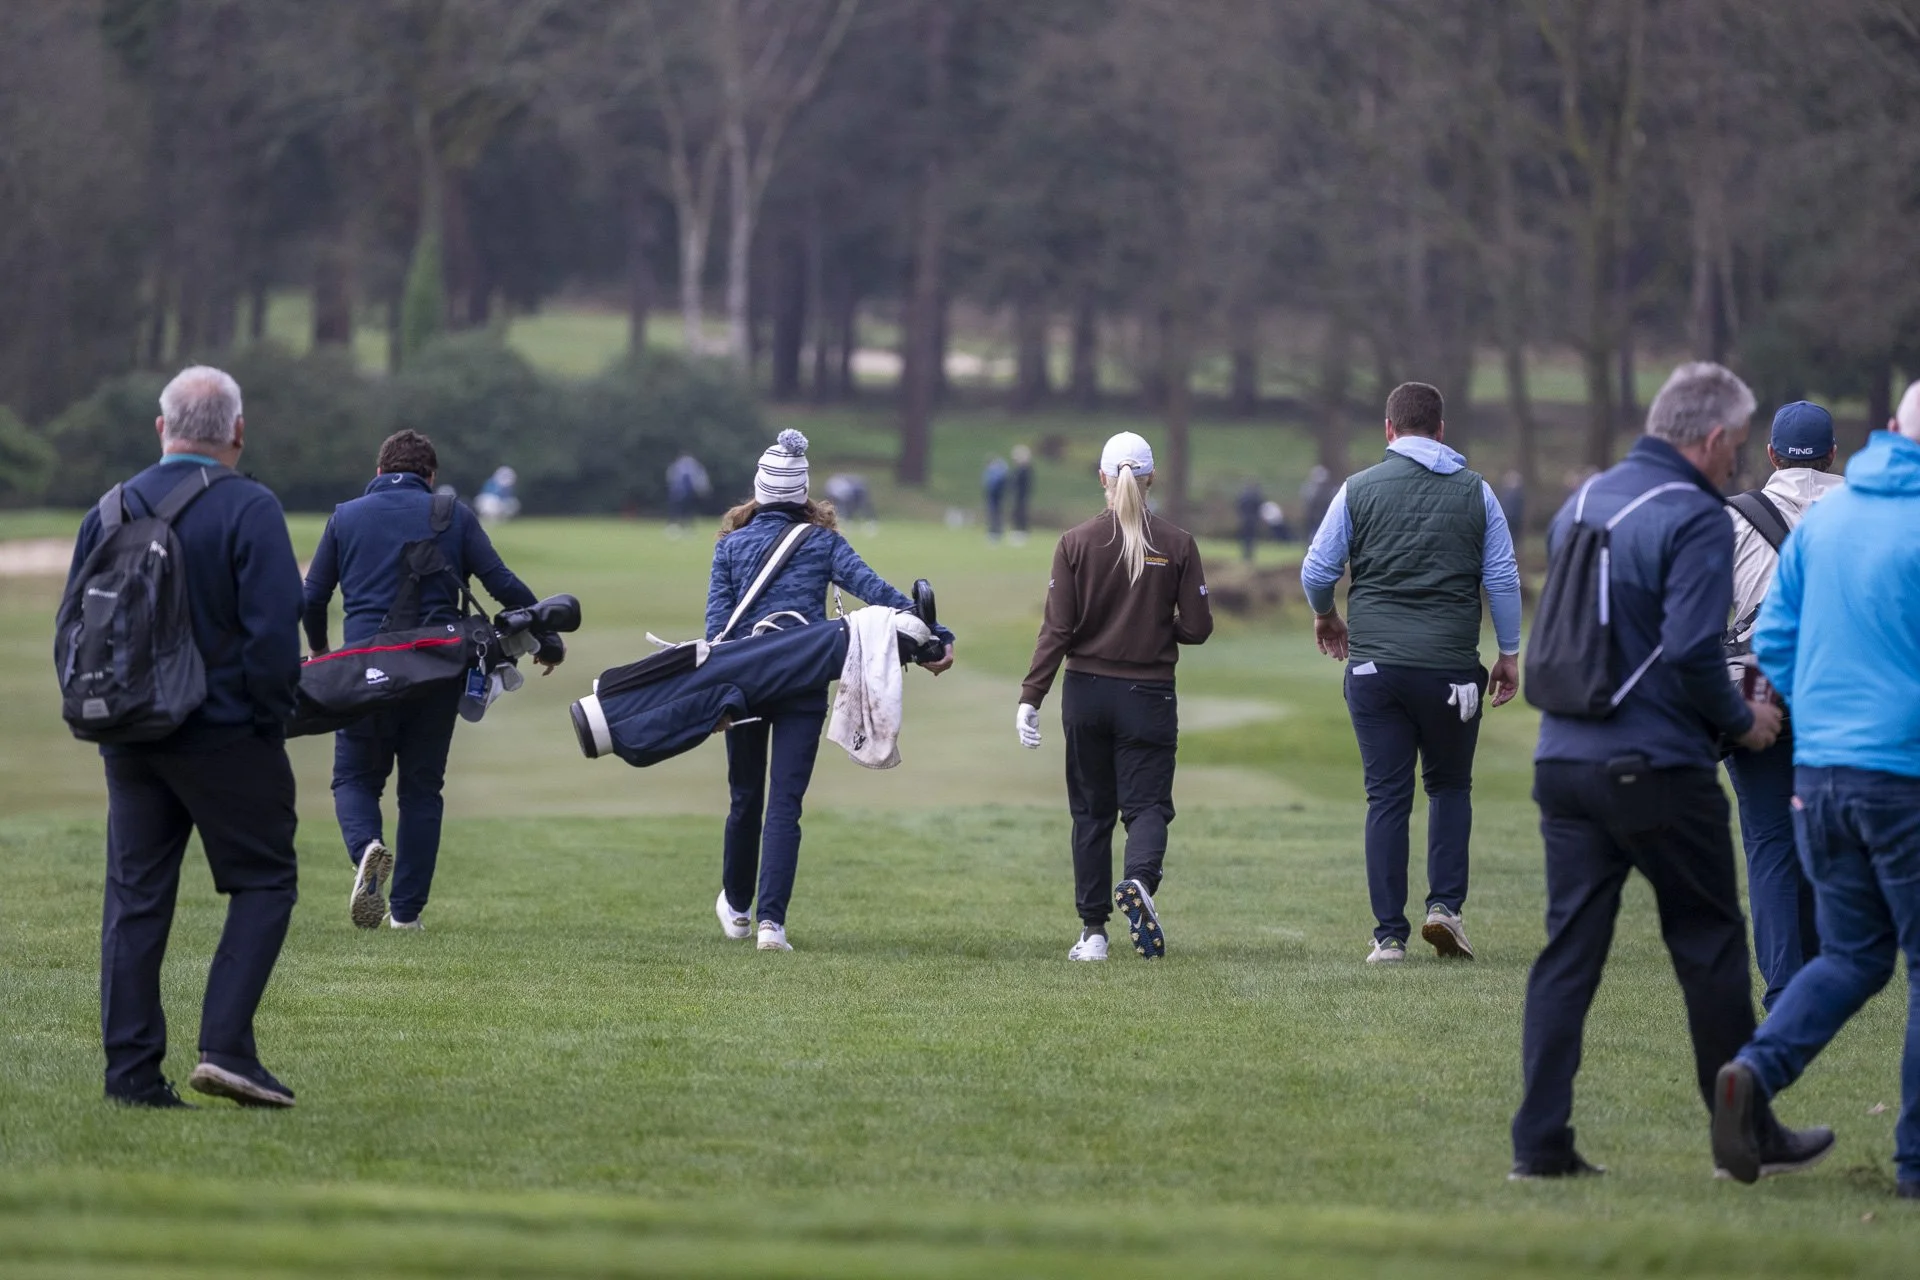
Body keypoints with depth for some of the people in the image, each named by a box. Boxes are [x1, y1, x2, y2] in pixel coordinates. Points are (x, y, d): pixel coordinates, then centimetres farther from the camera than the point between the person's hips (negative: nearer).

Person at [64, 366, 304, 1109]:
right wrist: (271, 716, -4)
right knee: (265, 882, 6)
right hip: (226, 735, -5)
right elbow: (276, 628, -17)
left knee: (136, 895, 9)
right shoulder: (249, 510, -12)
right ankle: (226, 1045, -7)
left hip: (131, 738, 5)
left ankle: (131, 1070, 6)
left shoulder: (112, 510, 6)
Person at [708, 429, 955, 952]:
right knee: (785, 803, -2)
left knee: (746, 798, 17)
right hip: (804, 687, -1)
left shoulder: (731, 544, 5)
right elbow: (874, 590, -8)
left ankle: (736, 907, 33)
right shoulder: (823, 543, 2)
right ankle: (771, 919, -13)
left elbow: (717, 619, -1)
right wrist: (934, 636, -12)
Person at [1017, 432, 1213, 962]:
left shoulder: (1076, 543, -4)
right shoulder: (1177, 545, -4)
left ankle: (1093, 932, 10)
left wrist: (1031, 698, -6)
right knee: (1147, 803, 3)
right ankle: (1140, 881, -29)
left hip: (1086, 693, 1)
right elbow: (1197, 628, -3)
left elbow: (1057, 629, -8)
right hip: (1148, 696, -1)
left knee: (1091, 811, 12)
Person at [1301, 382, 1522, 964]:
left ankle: (1389, 934, 2)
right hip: (1451, 665, 0)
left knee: (1387, 797, 4)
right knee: (1450, 785, 17)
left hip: (1375, 666, 0)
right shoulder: (1475, 492, 3)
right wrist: (1509, 654, 13)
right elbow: (1503, 578, 4)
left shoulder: (1359, 490, 2)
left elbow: (1316, 572, 4)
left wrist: (1326, 618, 24)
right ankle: (1445, 903, 1)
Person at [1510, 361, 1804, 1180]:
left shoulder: (1582, 503, 13)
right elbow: (1691, 651, -21)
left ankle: (1540, 1143, 0)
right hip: (1657, 772, -7)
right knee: (1710, 946, 7)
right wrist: (1742, 722, -4)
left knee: (1568, 951, 6)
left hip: (1564, 765, 7)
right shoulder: (1694, 520, -12)